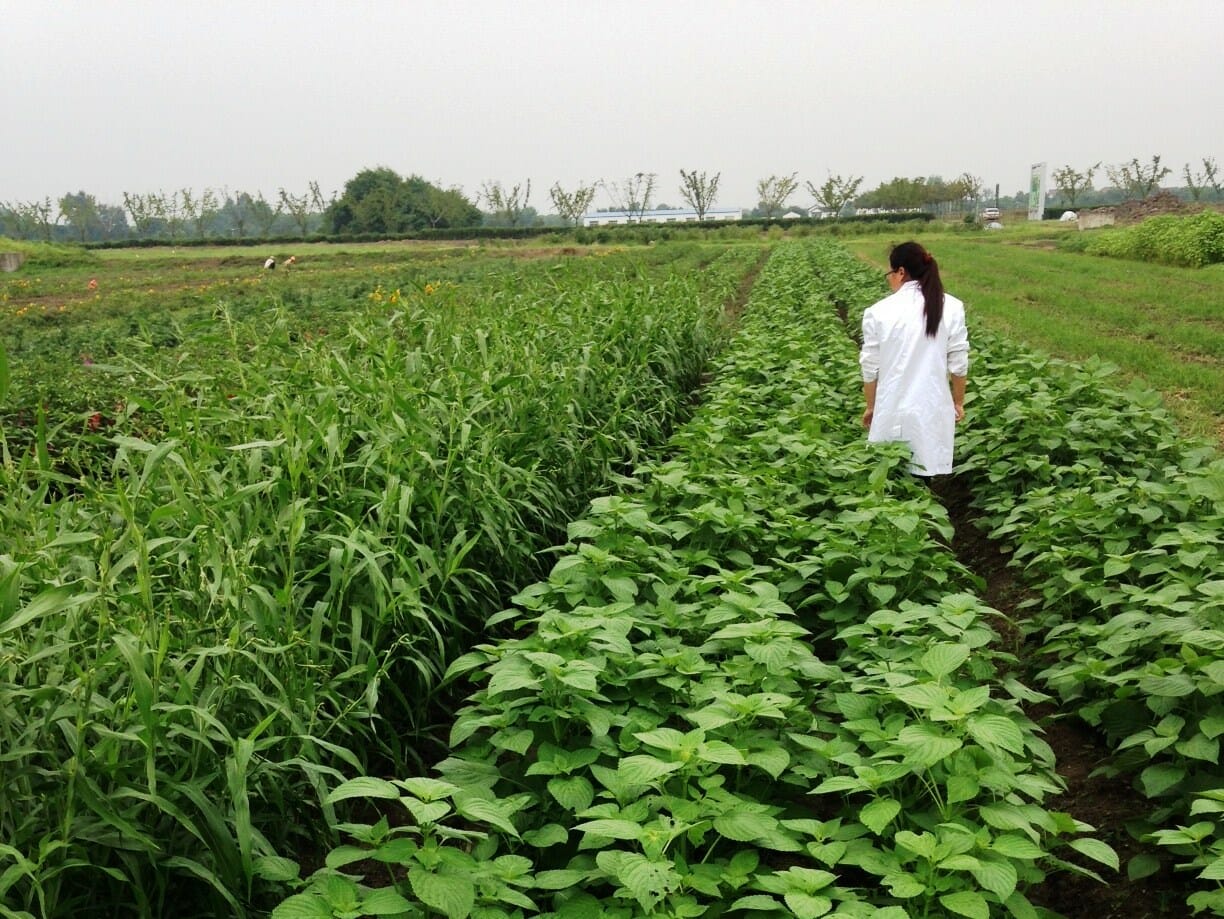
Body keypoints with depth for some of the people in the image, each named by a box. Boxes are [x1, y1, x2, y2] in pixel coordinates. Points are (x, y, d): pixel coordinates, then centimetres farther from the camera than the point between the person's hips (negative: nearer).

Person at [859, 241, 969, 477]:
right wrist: (959, 403, 15)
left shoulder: (878, 312, -6)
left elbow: (870, 368, -1)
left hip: (892, 412, -1)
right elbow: (958, 364, 0)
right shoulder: (951, 308, -3)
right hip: (932, 410, 1)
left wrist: (871, 406, 14)